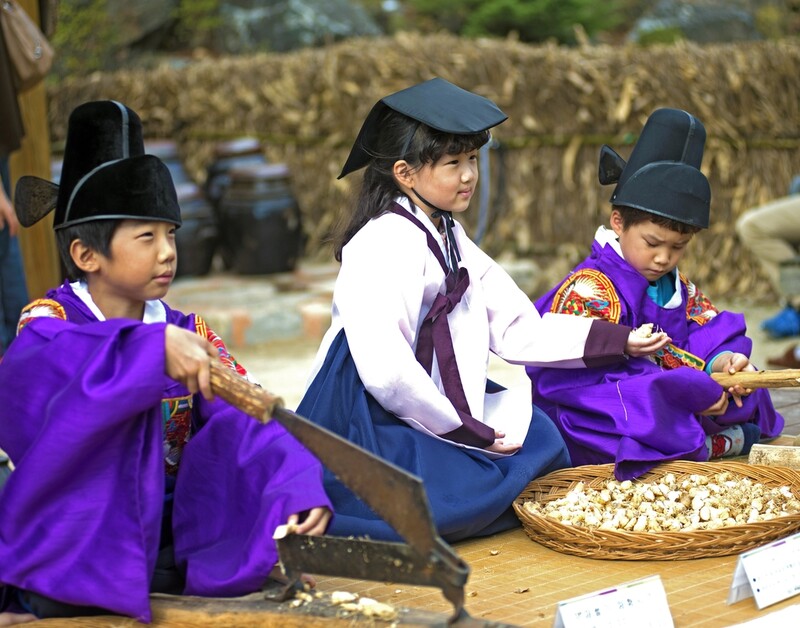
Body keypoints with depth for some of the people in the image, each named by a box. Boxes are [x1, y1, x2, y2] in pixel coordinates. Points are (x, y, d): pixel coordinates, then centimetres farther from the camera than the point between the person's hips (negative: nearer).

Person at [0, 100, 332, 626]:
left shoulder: (191, 334, 5)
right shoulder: (48, 323, -4)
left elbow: (242, 423, -10)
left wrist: (297, 489, -29)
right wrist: (155, 347, -41)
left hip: (166, 550, 3)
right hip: (70, 547, -2)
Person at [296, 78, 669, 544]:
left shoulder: (452, 243, 13)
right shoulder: (385, 244, -17)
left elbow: (517, 330, 10)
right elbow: (384, 369, -27)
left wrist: (619, 342, 1)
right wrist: (468, 431, -17)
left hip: (436, 416, 9)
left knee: (538, 435, -1)